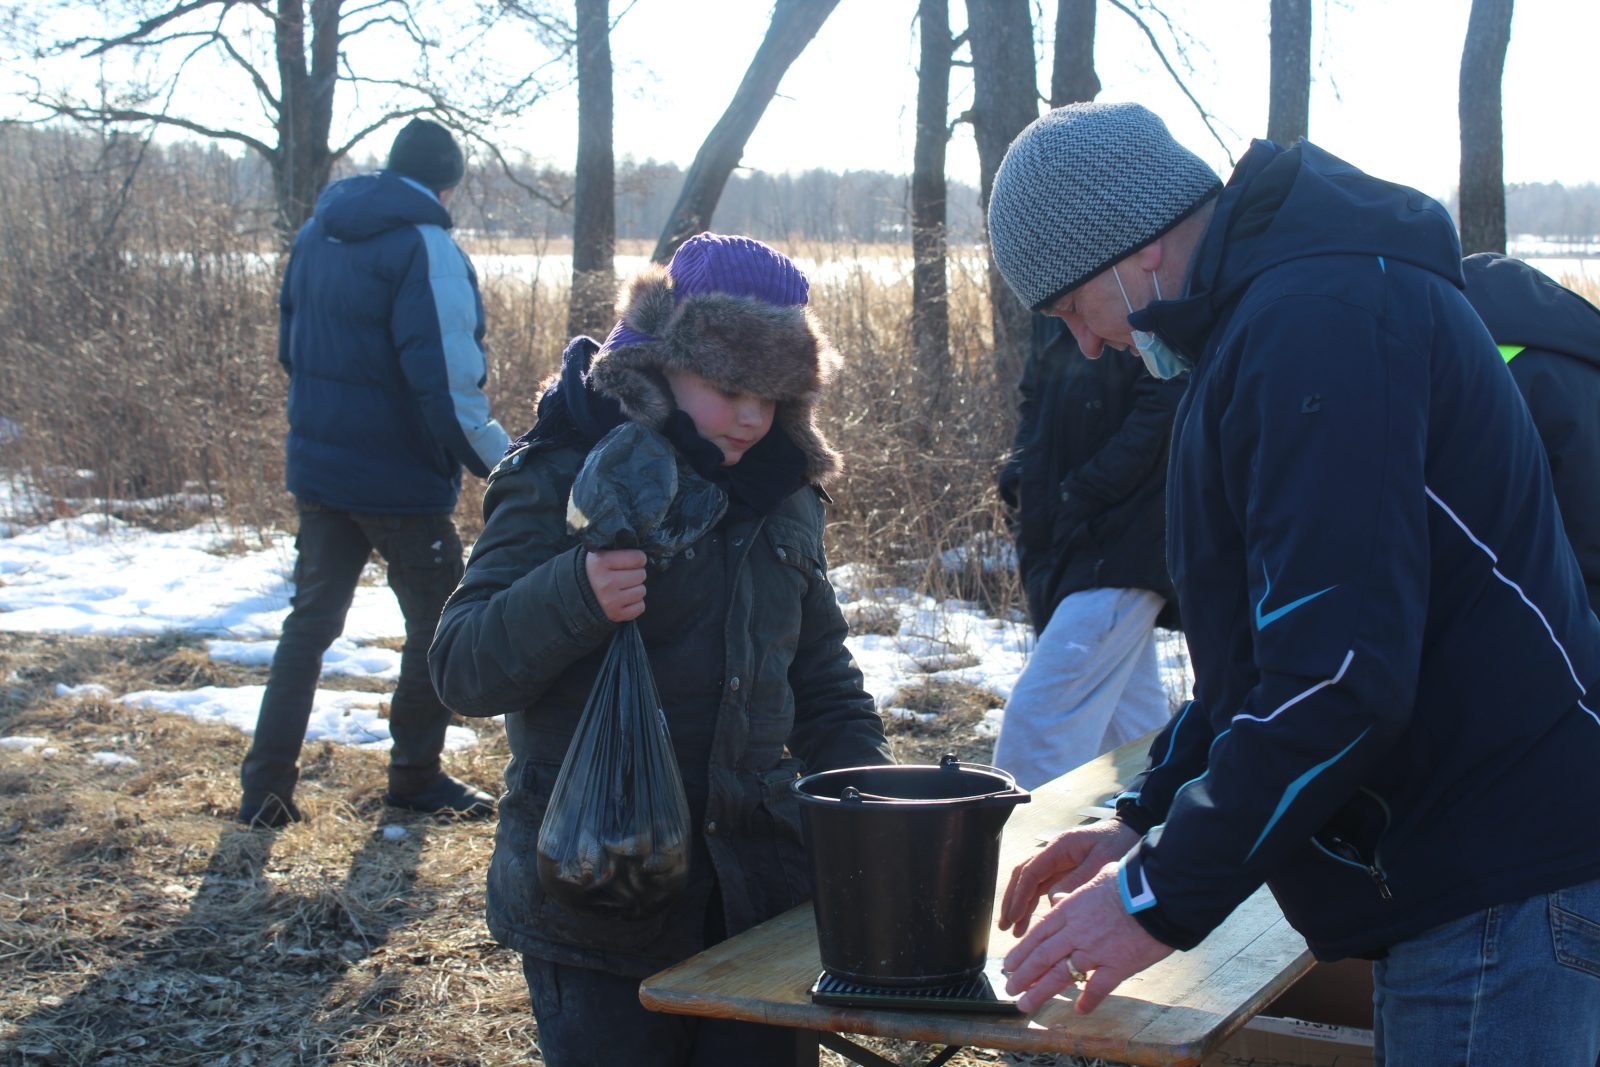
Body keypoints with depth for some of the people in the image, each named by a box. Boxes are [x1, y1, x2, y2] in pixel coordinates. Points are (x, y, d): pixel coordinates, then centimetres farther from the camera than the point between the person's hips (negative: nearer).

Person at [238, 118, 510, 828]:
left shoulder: (316, 235, 7)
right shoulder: (425, 248, -17)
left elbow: (290, 348, 17)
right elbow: (446, 380, -24)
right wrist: (501, 462, -20)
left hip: (317, 467, 7)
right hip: (401, 477, -7)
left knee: (310, 620, 15)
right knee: (437, 624, 10)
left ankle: (266, 786, 13)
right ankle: (415, 776, 18)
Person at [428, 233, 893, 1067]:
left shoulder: (782, 495, 9)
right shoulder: (562, 480, -9)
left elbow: (822, 678, 19)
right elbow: (461, 671, -14)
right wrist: (574, 597, -31)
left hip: (758, 893, 5)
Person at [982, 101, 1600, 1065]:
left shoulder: (1317, 317, -19)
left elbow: (1342, 669, -26)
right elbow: (1279, 633, 22)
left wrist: (1163, 899, -18)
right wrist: (1146, 820, 15)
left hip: (1507, 882, -10)